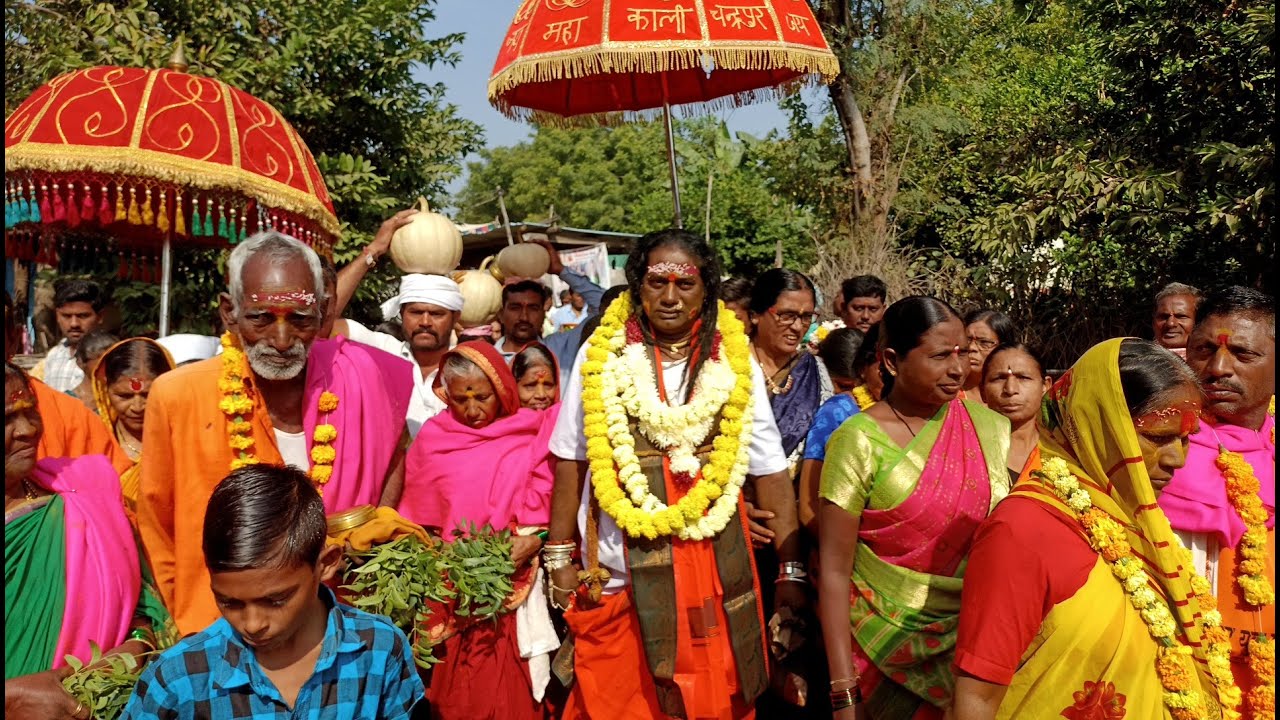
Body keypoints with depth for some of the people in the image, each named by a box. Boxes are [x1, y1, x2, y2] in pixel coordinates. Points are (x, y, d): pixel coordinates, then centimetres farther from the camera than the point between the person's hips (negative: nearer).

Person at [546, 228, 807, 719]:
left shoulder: (734, 363, 0)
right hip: (617, 579, 0)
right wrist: (559, 556, 3)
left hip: (715, 571, 1)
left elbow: (770, 473, 2)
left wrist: (791, 570, -1)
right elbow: (571, 461, 4)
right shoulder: (602, 354, -1)